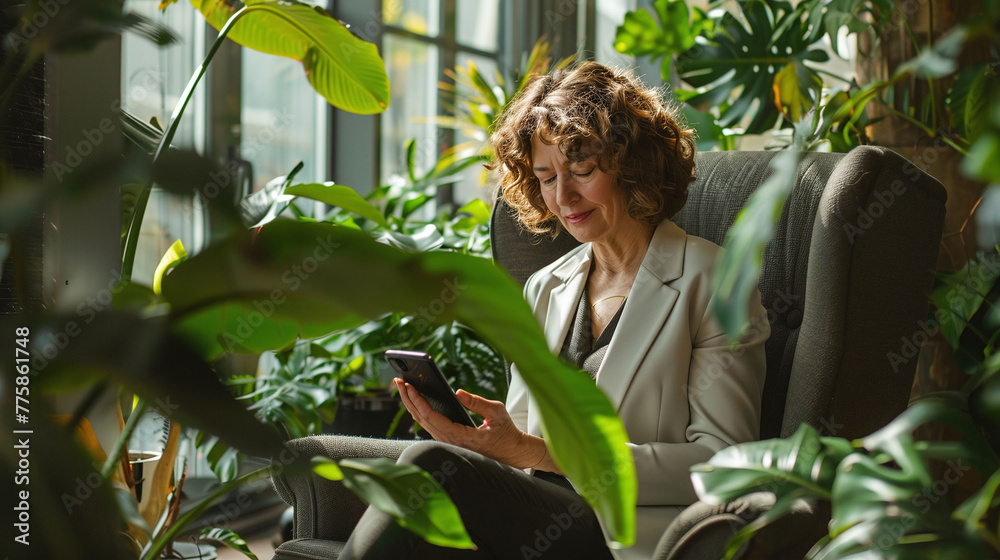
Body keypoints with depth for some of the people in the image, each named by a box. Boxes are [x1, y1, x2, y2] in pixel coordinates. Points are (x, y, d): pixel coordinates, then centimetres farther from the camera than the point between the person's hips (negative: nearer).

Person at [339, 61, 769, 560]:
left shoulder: (712, 282, 2)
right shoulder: (543, 290, 21)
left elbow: (723, 461, -8)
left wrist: (540, 453, -16)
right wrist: (483, 436, -8)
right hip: (544, 517, 5)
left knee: (433, 465, -29)